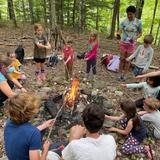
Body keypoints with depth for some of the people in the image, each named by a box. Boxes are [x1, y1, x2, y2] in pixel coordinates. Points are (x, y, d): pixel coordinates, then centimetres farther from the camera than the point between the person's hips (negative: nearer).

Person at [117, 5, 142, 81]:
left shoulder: (138, 22, -8)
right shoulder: (124, 22, -6)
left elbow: (140, 33, -1)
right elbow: (120, 31, -11)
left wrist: (135, 38, -20)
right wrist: (118, 35, -35)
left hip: (131, 44, -1)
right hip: (123, 42, 1)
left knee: (128, 60, 6)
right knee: (122, 59, 6)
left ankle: (124, 75, 19)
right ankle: (120, 74, 17)